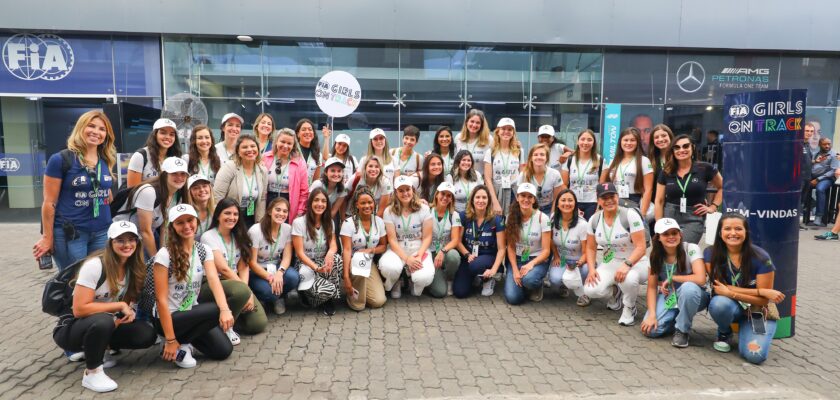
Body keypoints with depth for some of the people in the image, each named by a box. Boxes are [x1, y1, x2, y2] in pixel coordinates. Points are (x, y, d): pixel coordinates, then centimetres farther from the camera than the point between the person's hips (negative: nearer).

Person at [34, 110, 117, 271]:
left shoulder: (106, 161, 9)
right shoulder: (61, 159, -7)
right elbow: (49, 202, -7)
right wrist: (47, 237, -8)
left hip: (102, 232, 5)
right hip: (69, 233, -5)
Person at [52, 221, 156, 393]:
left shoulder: (133, 268, -3)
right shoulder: (94, 265, -23)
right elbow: (79, 309, -26)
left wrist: (127, 311, -15)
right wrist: (119, 306, -24)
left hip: (106, 326, 6)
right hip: (72, 328, -6)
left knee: (147, 335, -16)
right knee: (103, 321, -38)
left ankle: (99, 348, 9)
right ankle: (92, 372, -14)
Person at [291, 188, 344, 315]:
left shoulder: (329, 222, 5)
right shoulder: (299, 222, -11)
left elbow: (333, 245, -5)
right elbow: (300, 253, -15)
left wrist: (330, 253, -31)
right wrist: (316, 268, -30)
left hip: (323, 263, 5)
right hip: (305, 266, -5)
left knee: (336, 258, -32)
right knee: (328, 290, -31)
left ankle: (329, 299, -11)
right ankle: (306, 294, 6)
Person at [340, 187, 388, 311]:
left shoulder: (379, 221, 0)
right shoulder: (348, 222, -12)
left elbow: (383, 246, 7)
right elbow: (347, 250, -18)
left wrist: (370, 250, -15)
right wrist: (346, 277, -26)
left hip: (370, 263, 3)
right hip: (353, 263, -3)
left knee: (379, 301, -17)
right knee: (360, 258, -41)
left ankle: (362, 288, 17)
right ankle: (356, 301, -21)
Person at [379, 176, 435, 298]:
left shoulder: (423, 209, -2)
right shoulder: (389, 211, -4)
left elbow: (427, 237, -3)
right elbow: (392, 240, -8)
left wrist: (419, 256, -18)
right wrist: (406, 259, -20)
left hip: (419, 249, 0)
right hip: (397, 250, 0)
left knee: (425, 277, -30)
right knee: (389, 267, -36)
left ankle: (414, 282, 12)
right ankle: (396, 283, 4)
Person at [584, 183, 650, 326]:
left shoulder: (630, 215, -16)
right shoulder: (594, 220, -1)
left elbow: (641, 247, -20)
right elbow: (591, 248, 7)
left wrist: (626, 265, -36)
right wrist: (592, 268, -10)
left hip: (635, 263, -4)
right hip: (609, 264, 4)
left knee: (628, 278, -41)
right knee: (591, 290, -22)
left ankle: (630, 309, -6)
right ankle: (615, 292, 15)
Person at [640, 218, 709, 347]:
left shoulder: (691, 249, -21)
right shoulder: (655, 255, -9)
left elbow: (700, 279, -33)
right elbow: (652, 287, -8)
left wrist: (672, 278, -21)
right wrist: (652, 315, -20)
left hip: (693, 296, -3)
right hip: (668, 297, 3)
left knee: (688, 287, -39)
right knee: (651, 330, -21)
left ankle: (682, 330, -14)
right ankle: (675, 319, 15)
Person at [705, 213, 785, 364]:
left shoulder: (760, 258, -17)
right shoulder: (711, 254, -13)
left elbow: (763, 301, -15)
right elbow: (720, 288, -17)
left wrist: (730, 293, -26)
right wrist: (762, 291, -21)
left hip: (757, 311, -1)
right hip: (728, 307, 2)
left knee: (755, 355, -25)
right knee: (719, 302, -36)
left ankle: (744, 331, 11)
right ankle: (724, 333, -1)